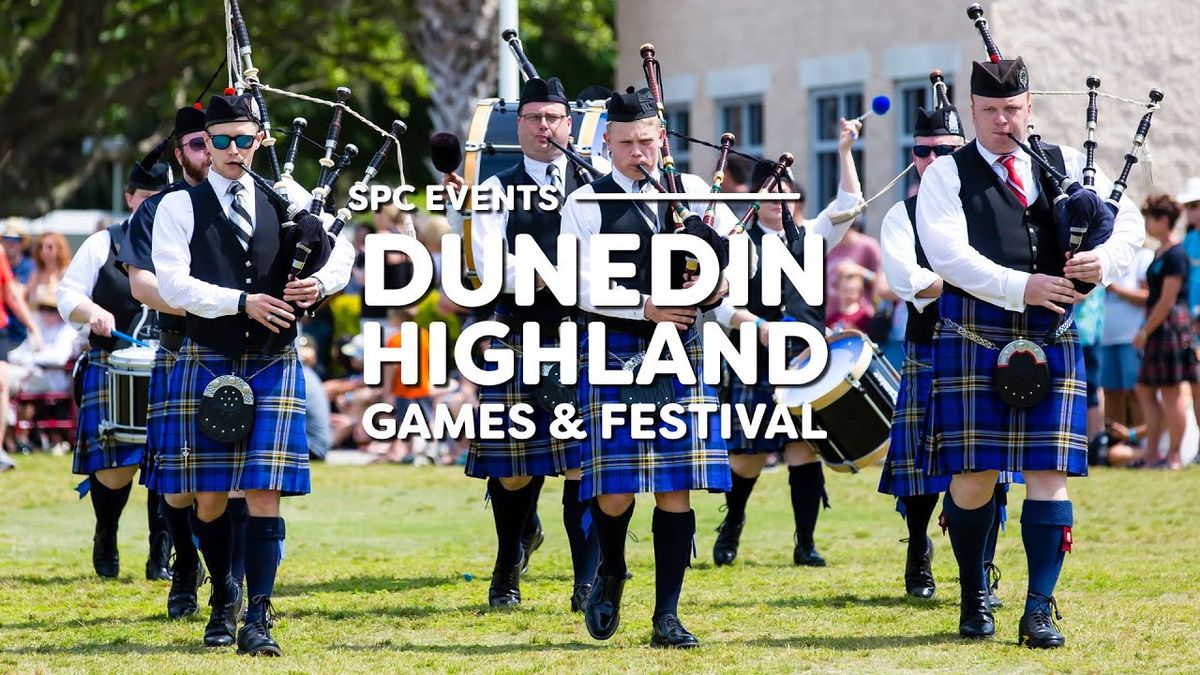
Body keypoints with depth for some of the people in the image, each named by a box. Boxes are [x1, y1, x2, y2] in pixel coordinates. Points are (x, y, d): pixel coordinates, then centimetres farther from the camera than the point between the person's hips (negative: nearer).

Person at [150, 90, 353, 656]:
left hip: (274, 365, 1)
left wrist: (321, 282, -14)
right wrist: (242, 301, -19)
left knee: (264, 494, -7)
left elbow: (341, 249, 7)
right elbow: (174, 284, -9)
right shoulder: (180, 207, 1)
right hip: (207, 364, -1)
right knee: (209, 497, 4)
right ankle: (224, 599, 26)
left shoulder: (286, 198, 8)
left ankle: (258, 619, -8)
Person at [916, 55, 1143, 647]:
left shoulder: (1066, 165, 12)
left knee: (1049, 472, -4)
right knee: (973, 473, -1)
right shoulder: (947, 175, 3)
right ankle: (974, 597, 18)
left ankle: (1039, 610, -3)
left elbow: (1129, 222, 8)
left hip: (1051, 338, 2)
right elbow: (948, 253, -10)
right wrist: (1020, 286, -20)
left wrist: (1104, 259, -14)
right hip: (974, 336, -2)